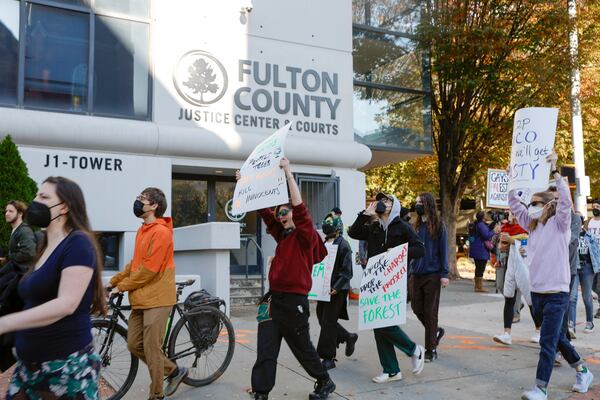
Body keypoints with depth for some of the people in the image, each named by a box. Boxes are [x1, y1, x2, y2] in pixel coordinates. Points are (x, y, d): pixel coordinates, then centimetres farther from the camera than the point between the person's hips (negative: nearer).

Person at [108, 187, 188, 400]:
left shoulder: (161, 232, -15)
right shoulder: (142, 231, 15)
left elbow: (149, 268, -18)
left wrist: (122, 287, -11)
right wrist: (113, 281, 10)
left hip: (156, 299, -9)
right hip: (140, 298, 9)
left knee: (151, 349, -1)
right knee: (134, 345, 11)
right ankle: (174, 371, 26)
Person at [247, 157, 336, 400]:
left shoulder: (306, 235, -8)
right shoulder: (283, 235, 11)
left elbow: (299, 207, -23)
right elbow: (264, 211, 10)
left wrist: (288, 173, -27)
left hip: (293, 301, -6)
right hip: (274, 298, 6)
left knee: (302, 347, 11)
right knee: (265, 351, 2)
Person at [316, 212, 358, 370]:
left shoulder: (343, 244, -10)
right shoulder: (323, 244, 13)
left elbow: (347, 271, -14)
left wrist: (336, 288, -22)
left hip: (337, 290, -8)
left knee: (328, 322, -5)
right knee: (323, 319, 12)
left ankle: (328, 358, 7)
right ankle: (349, 337, 34)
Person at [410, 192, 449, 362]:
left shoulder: (438, 226, -5)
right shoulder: (415, 225, 8)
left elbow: (443, 251, -6)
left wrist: (444, 274, -10)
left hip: (432, 275, -5)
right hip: (416, 274, 5)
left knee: (430, 312, 2)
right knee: (417, 308, 8)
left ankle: (431, 350, 13)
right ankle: (436, 331, 35)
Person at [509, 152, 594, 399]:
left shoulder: (559, 224, -7)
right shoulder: (533, 226, 11)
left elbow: (565, 199, -23)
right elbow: (515, 205, 14)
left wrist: (554, 171, -25)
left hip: (556, 294, -7)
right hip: (536, 293, 7)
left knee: (548, 343, -6)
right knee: (558, 338, 19)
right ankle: (583, 372, 38)